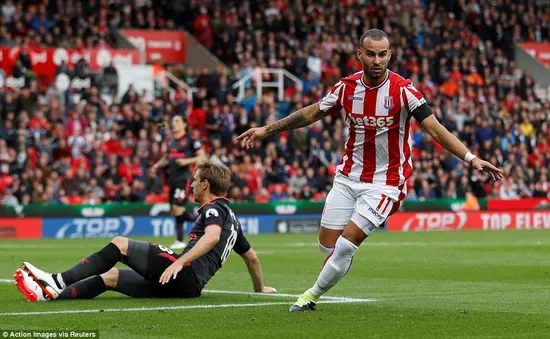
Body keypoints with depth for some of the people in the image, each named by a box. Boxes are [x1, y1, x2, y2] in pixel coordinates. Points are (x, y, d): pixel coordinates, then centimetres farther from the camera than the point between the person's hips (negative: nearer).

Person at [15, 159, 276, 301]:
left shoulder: (214, 208, -2)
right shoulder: (230, 217, 27)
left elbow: (213, 236, -25)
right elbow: (251, 256, 33)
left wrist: (180, 262, -34)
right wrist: (259, 288, 45)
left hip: (184, 274, -9)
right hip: (189, 286, 9)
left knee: (120, 244, -6)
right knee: (110, 277, 10)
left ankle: (59, 281, -7)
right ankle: (51, 294, 1)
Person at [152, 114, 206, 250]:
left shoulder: (190, 140, -6)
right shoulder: (171, 141, 15)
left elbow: (202, 157, -7)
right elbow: (167, 158, 29)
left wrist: (187, 161, -20)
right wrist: (157, 165, 11)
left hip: (184, 177, -8)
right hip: (173, 178, 8)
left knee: (177, 208, -14)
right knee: (174, 211, 8)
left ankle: (180, 241, -1)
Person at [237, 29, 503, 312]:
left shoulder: (402, 90, -14)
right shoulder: (347, 87, -2)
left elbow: (435, 129, -16)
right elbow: (311, 114, 12)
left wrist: (471, 159, -26)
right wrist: (267, 129, 14)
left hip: (385, 181, -4)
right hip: (348, 177, 4)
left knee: (346, 244, -12)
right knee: (328, 243, 3)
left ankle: (313, 295, 7)